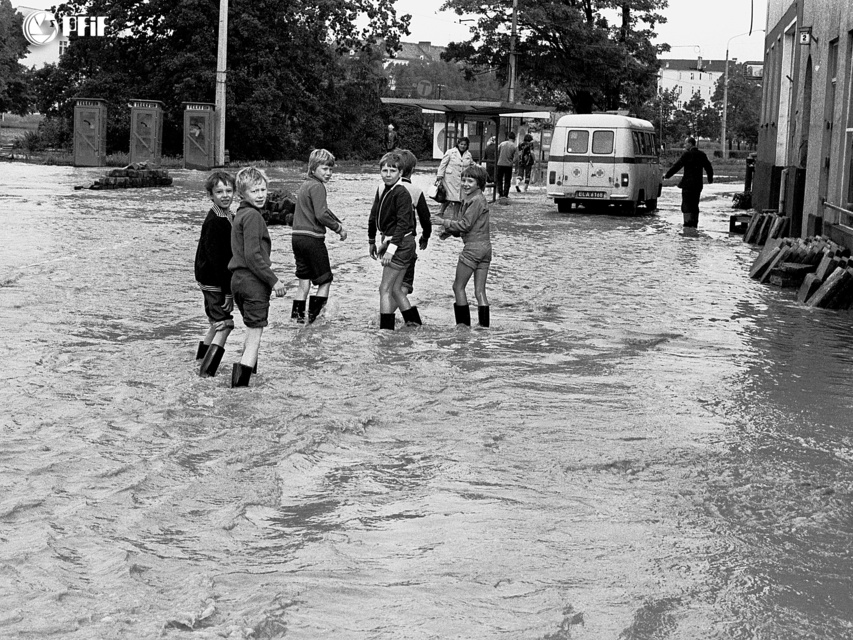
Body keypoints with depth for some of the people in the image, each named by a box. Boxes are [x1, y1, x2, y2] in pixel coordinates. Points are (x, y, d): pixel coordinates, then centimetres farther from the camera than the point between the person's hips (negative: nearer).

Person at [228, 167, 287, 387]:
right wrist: (273, 280, -17)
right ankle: (241, 382, -9)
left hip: (238, 278, 10)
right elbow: (253, 255, -21)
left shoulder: (240, 214, 16)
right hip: (253, 280, -9)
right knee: (255, 335, -4)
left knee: (252, 332, 22)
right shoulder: (253, 216, -15)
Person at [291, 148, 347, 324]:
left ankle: (297, 314, 12)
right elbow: (321, 215, -20)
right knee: (325, 280, 3)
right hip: (312, 238, -9)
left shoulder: (305, 185, 19)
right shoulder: (317, 186, -12)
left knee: (304, 280, 14)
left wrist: (338, 223, 14)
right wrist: (339, 228, -8)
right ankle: (314, 314, -2)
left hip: (297, 237, 9)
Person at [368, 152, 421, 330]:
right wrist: (371, 241, 24)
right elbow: (373, 217, 18)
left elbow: (403, 223, -21)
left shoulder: (402, 193, -16)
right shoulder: (381, 190, 8)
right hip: (389, 241, 8)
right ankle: (414, 321, 26)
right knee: (395, 289, 14)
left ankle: (386, 328, -2)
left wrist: (391, 248, -25)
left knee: (385, 289, -7)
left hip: (401, 243, -8)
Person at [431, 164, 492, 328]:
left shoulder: (476, 200, -14)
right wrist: (448, 230, 9)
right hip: (485, 247, 9)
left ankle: (464, 323, 8)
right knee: (480, 291, 9)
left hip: (473, 247, -9)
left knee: (458, 286, 4)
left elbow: (465, 225, -16)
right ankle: (484, 323, 8)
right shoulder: (474, 199, 15)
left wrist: (443, 222, -9)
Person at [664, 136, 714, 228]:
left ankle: (687, 224, -11)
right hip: (698, 185, 6)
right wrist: (710, 178, 35)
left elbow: (676, 166, -11)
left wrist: (667, 175, 0)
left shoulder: (687, 154, -11)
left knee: (686, 206, -4)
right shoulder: (702, 155, 9)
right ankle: (694, 223, 15)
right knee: (694, 205, 14)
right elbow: (708, 167, 18)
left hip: (688, 184, -6)